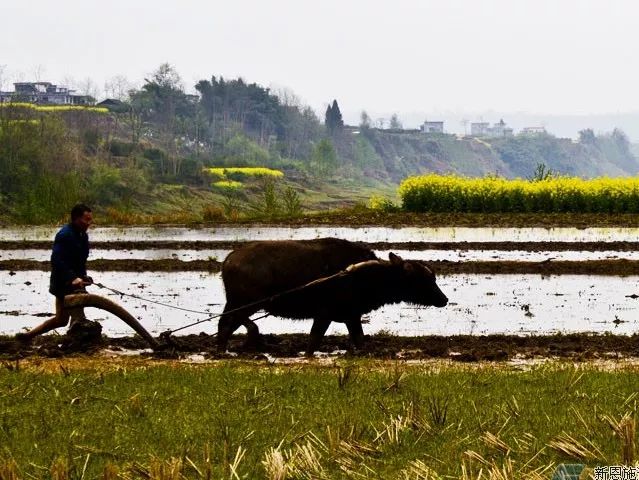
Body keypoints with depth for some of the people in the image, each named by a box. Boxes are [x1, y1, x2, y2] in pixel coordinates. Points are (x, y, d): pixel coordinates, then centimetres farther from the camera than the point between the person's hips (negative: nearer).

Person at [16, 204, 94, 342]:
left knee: (61, 319, 18)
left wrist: (83, 276, 6)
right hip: (65, 284, -10)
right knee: (78, 318, -11)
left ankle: (28, 335, 29)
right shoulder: (65, 235, -19)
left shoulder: (82, 235, 11)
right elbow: (57, 260, -27)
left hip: (72, 283, 10)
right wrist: (72, 278, -35)